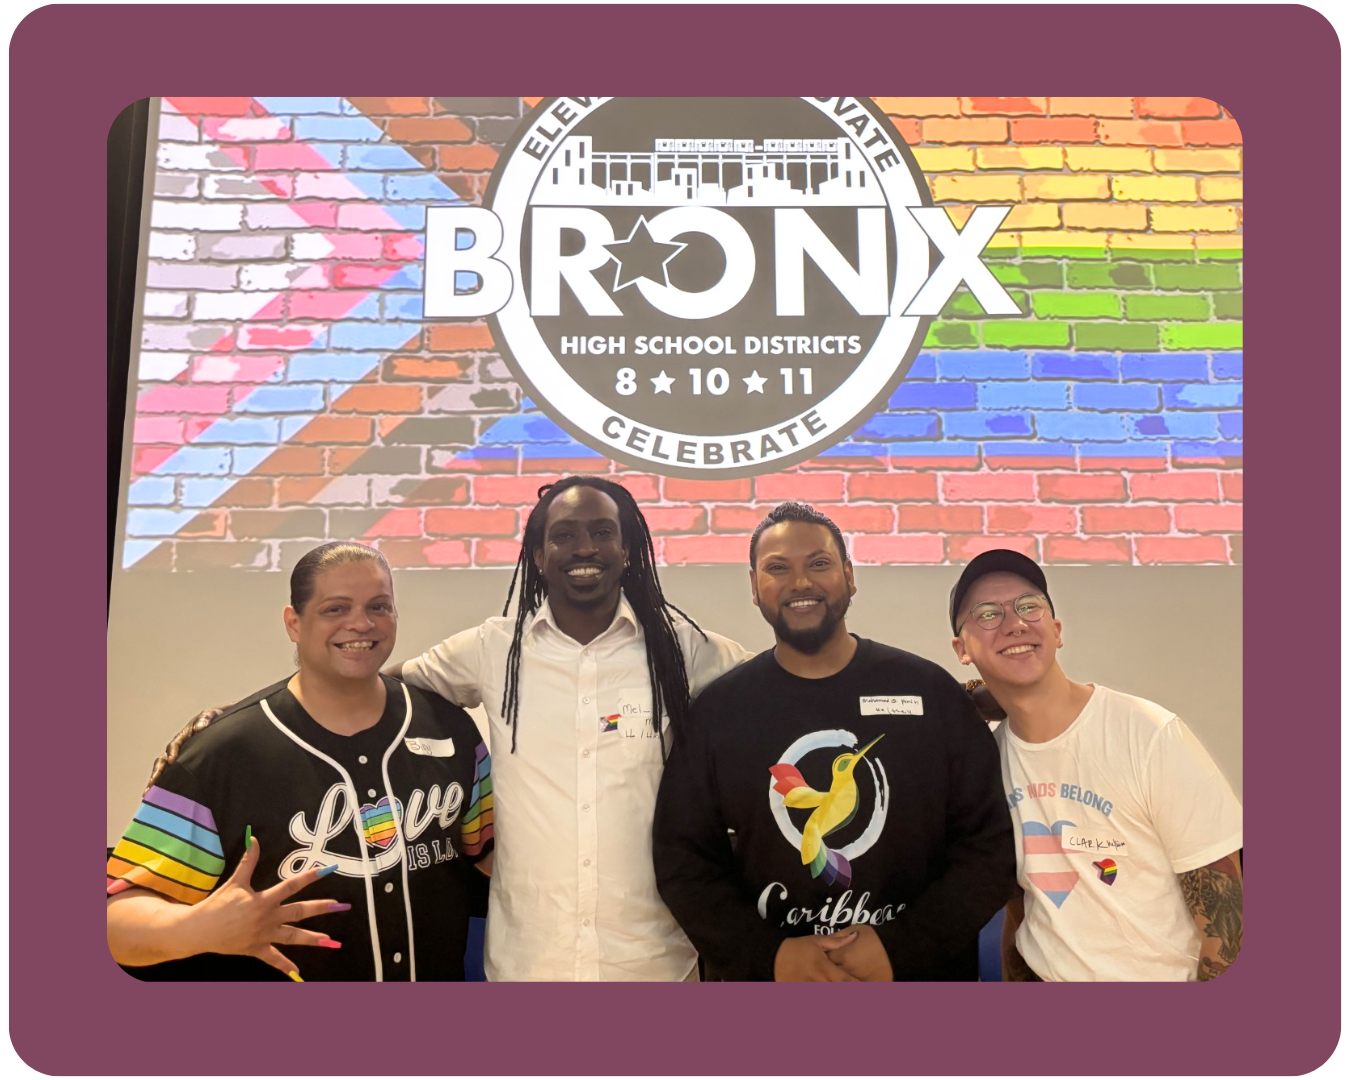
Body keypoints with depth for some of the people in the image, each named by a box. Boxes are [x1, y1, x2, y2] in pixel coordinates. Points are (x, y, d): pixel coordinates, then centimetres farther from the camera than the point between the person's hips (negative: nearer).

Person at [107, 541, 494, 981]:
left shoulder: (449, 727, -6)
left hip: (441, 970, 4)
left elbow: (490, 847, 4)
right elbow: (120, 912, -18)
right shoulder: (221, 755, -17)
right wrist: (198, 928, -36)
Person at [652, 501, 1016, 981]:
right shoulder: (718, 709, -5)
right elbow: (682, 858, -4)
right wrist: (768, 955, -17)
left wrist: (900, 948, -17)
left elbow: (989, 844, -6)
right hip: (771, 978, 0)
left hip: (921, 974, 0)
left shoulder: (929, 692, -6)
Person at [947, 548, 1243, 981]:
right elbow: (1017, 898, 7)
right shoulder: (988, 755, -5)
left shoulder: (1153, 737, -20)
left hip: (1158, 975, -3)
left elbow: (1220, 906, -15)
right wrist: (1013, 977, 5)